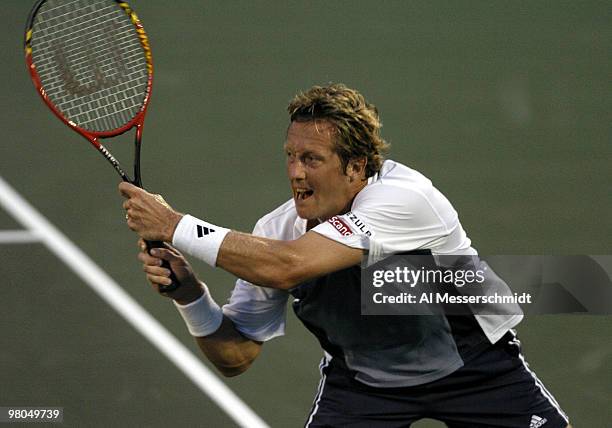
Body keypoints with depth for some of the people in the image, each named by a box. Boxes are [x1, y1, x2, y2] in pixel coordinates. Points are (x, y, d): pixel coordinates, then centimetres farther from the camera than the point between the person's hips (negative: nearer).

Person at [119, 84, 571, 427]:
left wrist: (174, 225, -43)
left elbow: (287, 267, -45)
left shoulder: (404, 197, -35)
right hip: (361, 381, 2)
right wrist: (188, 293, -30)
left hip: (472, 363, -2)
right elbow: (235, 355, -11)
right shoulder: (275, 232, -18)